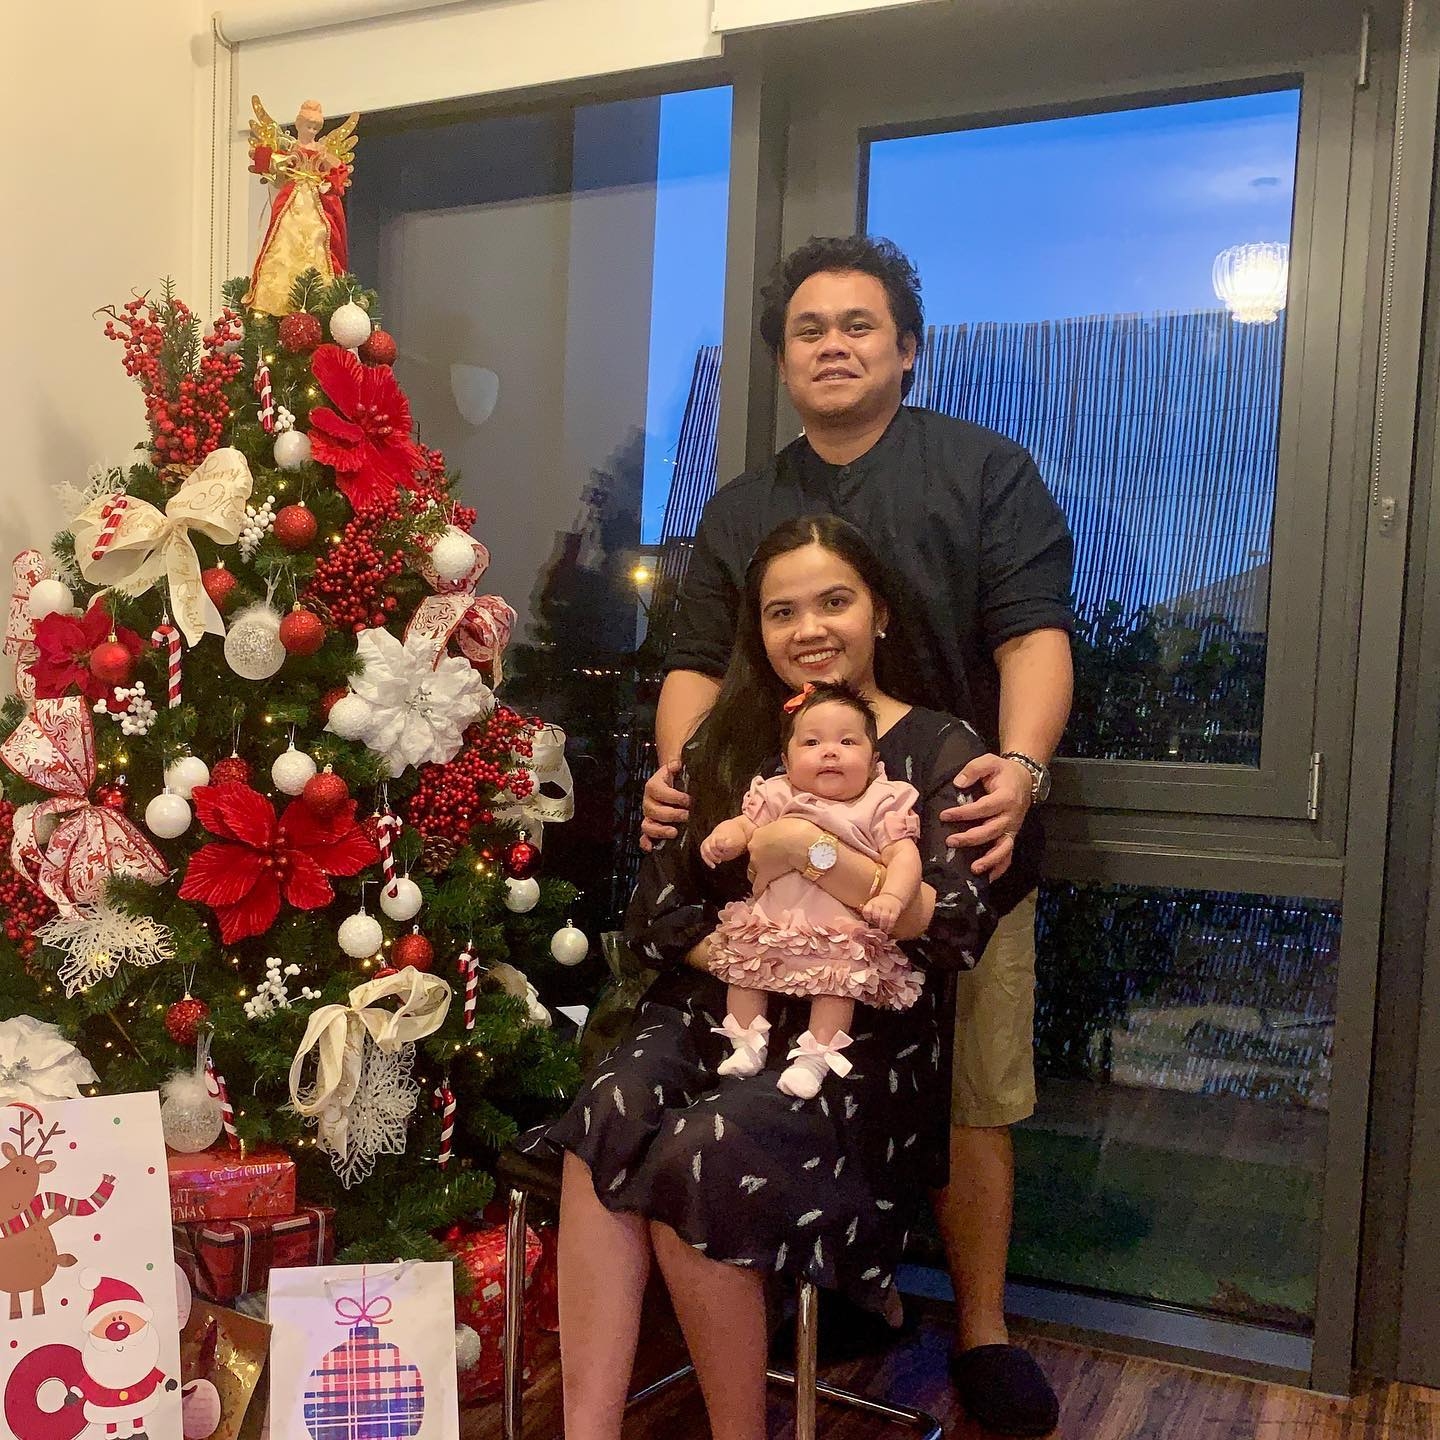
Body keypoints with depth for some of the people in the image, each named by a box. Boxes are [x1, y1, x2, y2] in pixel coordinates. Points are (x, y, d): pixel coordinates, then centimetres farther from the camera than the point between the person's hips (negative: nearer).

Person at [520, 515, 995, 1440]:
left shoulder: (939, 749, 3)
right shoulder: (729, 744, 14)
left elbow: (961, 927, -11)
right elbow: (657, 913, 9)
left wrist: (814, 848, -18)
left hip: (864, 1044, -3)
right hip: (716, 1013, 4)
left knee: (698, 1156, -30)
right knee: (607, 1120, -28)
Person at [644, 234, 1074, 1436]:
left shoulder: (989, 473, 1)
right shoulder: (741, 511, 13)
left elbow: (1034, 635, -8)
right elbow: (700, 663, 10)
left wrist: (1020, 766, -26)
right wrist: (677, 766, -10)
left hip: (958, 851, -2)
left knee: (975, 1100, 6)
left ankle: (983, 1330, 23)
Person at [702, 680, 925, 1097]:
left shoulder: (880, 805, -1)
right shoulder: (778, 797, 8)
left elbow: (904, 855, -8)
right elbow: (745, 827, 8)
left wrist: (891, 897, -26)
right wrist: (723, 836, -17)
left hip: (843, 931, -4)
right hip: (769, 921, 4)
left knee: (839, 976, -21)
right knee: (741, 958, -4)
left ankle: (815, 1057, -8)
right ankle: (747, 1042, 11)